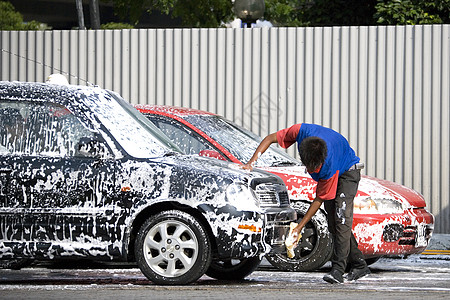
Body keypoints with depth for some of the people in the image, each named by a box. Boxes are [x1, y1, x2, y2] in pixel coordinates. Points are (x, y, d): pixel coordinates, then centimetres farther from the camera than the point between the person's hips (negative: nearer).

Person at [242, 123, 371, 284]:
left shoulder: (329, 167, -42)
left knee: (341, 216, -25)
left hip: (348, 172, -7)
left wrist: (300, 227, -25)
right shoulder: (301, 132, -35)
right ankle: (359, 265, 14)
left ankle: (338, 270, -28)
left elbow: (320, 198, -28)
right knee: (333, 224, 3)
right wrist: (251, 162, -28)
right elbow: (270, 138, -18)